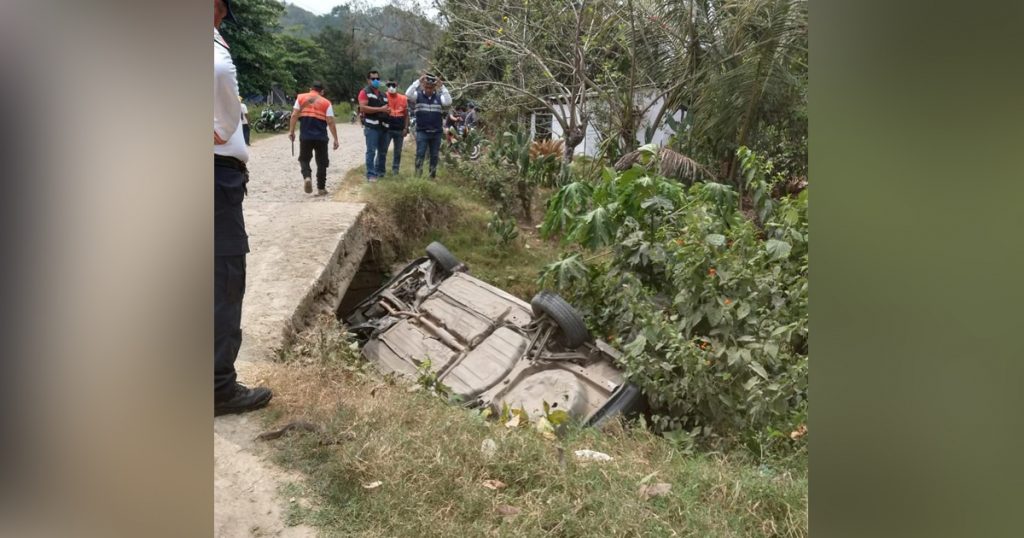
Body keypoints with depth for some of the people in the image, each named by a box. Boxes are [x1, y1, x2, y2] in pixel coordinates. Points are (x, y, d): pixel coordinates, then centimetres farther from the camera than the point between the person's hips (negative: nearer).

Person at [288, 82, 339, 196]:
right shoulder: (326, 103, 4)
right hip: (321, 137, 0)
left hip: (305, 136, 1)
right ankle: (321, 188, 13)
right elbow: (330, 122, -3)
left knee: (304, 159, 14)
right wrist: (336, 139, -1)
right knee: (322, 162, 11)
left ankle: (307, 177, -14)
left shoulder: (301, 98, 8)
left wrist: (291, 131, 2)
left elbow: (294, 115, -1)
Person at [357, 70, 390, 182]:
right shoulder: (365, 92, -1)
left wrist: (387, 111, 7)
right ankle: (371, 174, -8)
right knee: (371, 151, -9)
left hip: (383, 126, 7)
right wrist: (380, 109, -18)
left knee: (383, 151, 14)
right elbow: (363, 108, -15)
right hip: (371, 126, -7)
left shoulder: (383, 95, 21)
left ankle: (379, 171, 28)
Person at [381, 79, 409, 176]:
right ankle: (381, 170, 1)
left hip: (400, 129, 3)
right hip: (387, 128, -3)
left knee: (398, 151, 9)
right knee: (383, 150, -5)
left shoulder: (403, 99, 6)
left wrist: (406, 128, 3)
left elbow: (406, 115, 10)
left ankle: (395, 169, 20)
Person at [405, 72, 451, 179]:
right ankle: (418, 176, -3)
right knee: (420, 154, -6)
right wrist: (419, 81, -21)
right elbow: (408, 94, -19)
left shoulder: (439, 97, 3)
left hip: (436, 132, 2)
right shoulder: (418, 95, 0)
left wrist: (442, 86, -18)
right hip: (422, 132, -2)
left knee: (434, 155, 9)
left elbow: (448, 102, -16)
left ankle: (433, 175, 20)